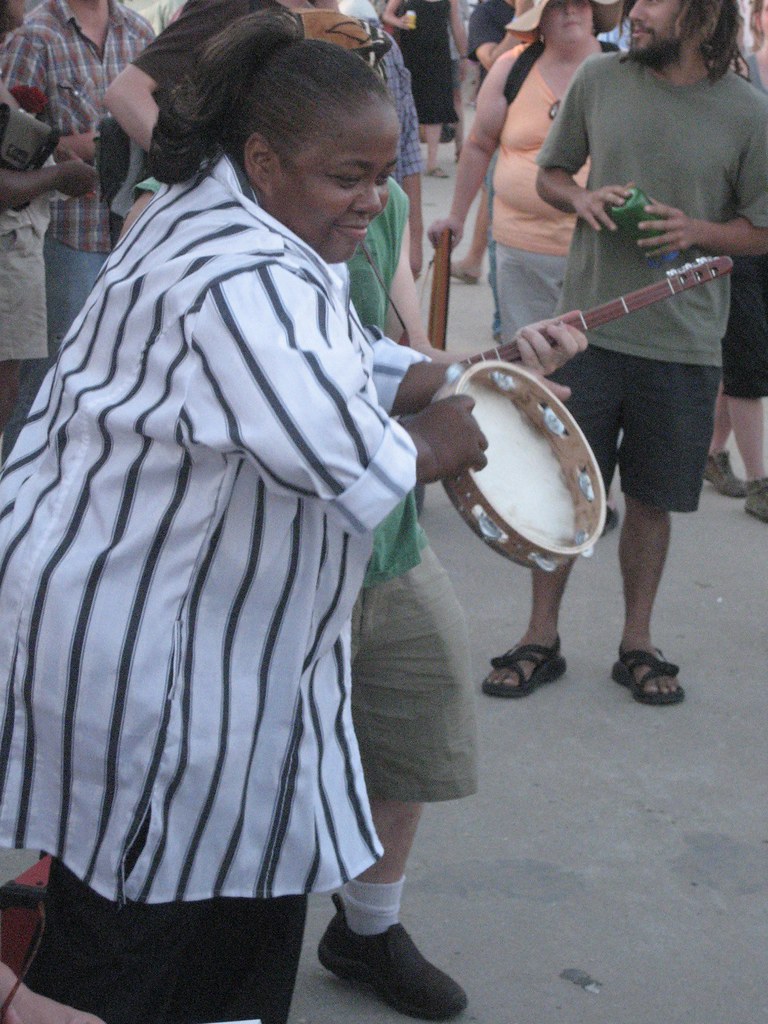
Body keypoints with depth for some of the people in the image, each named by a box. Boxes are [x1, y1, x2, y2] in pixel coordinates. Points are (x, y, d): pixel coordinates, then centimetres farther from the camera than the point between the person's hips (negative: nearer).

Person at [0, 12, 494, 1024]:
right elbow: (345, 463, -35)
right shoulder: (242, 281, -28)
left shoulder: (229, 216, 8)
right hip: (132, 639, -11)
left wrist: (427, 378, 1)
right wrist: (433, 445, -14)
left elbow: (334, 353, 20)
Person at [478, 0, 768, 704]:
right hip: (589, 324, 1)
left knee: (650, 499, 10)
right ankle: (541, 640, 22)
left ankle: (637, 644, 28)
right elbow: (550, 173, 12)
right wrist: (580, 198, -9)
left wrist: (697, 230, -15)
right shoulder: (599, 79, -1)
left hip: (683, 342, -1)